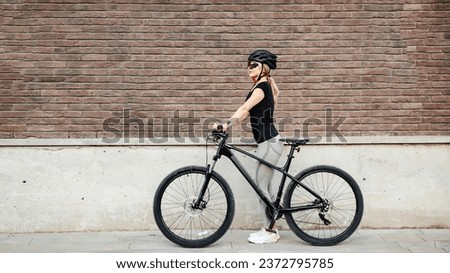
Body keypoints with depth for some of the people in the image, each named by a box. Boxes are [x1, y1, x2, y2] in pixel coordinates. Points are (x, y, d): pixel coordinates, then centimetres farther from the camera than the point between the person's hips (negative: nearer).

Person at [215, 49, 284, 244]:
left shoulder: (262, 87, -14)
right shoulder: (262, 85, 15)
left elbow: (244, 109, -27)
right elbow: (247, 112, 14)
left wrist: (226, 125, -34)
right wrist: (227, 126, 8)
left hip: (269, 143, -10)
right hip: (268, 142, 10)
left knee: (261, 187, -4)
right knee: (266, 186, 14)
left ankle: (269, 232, 4)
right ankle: (270, 228, 22)